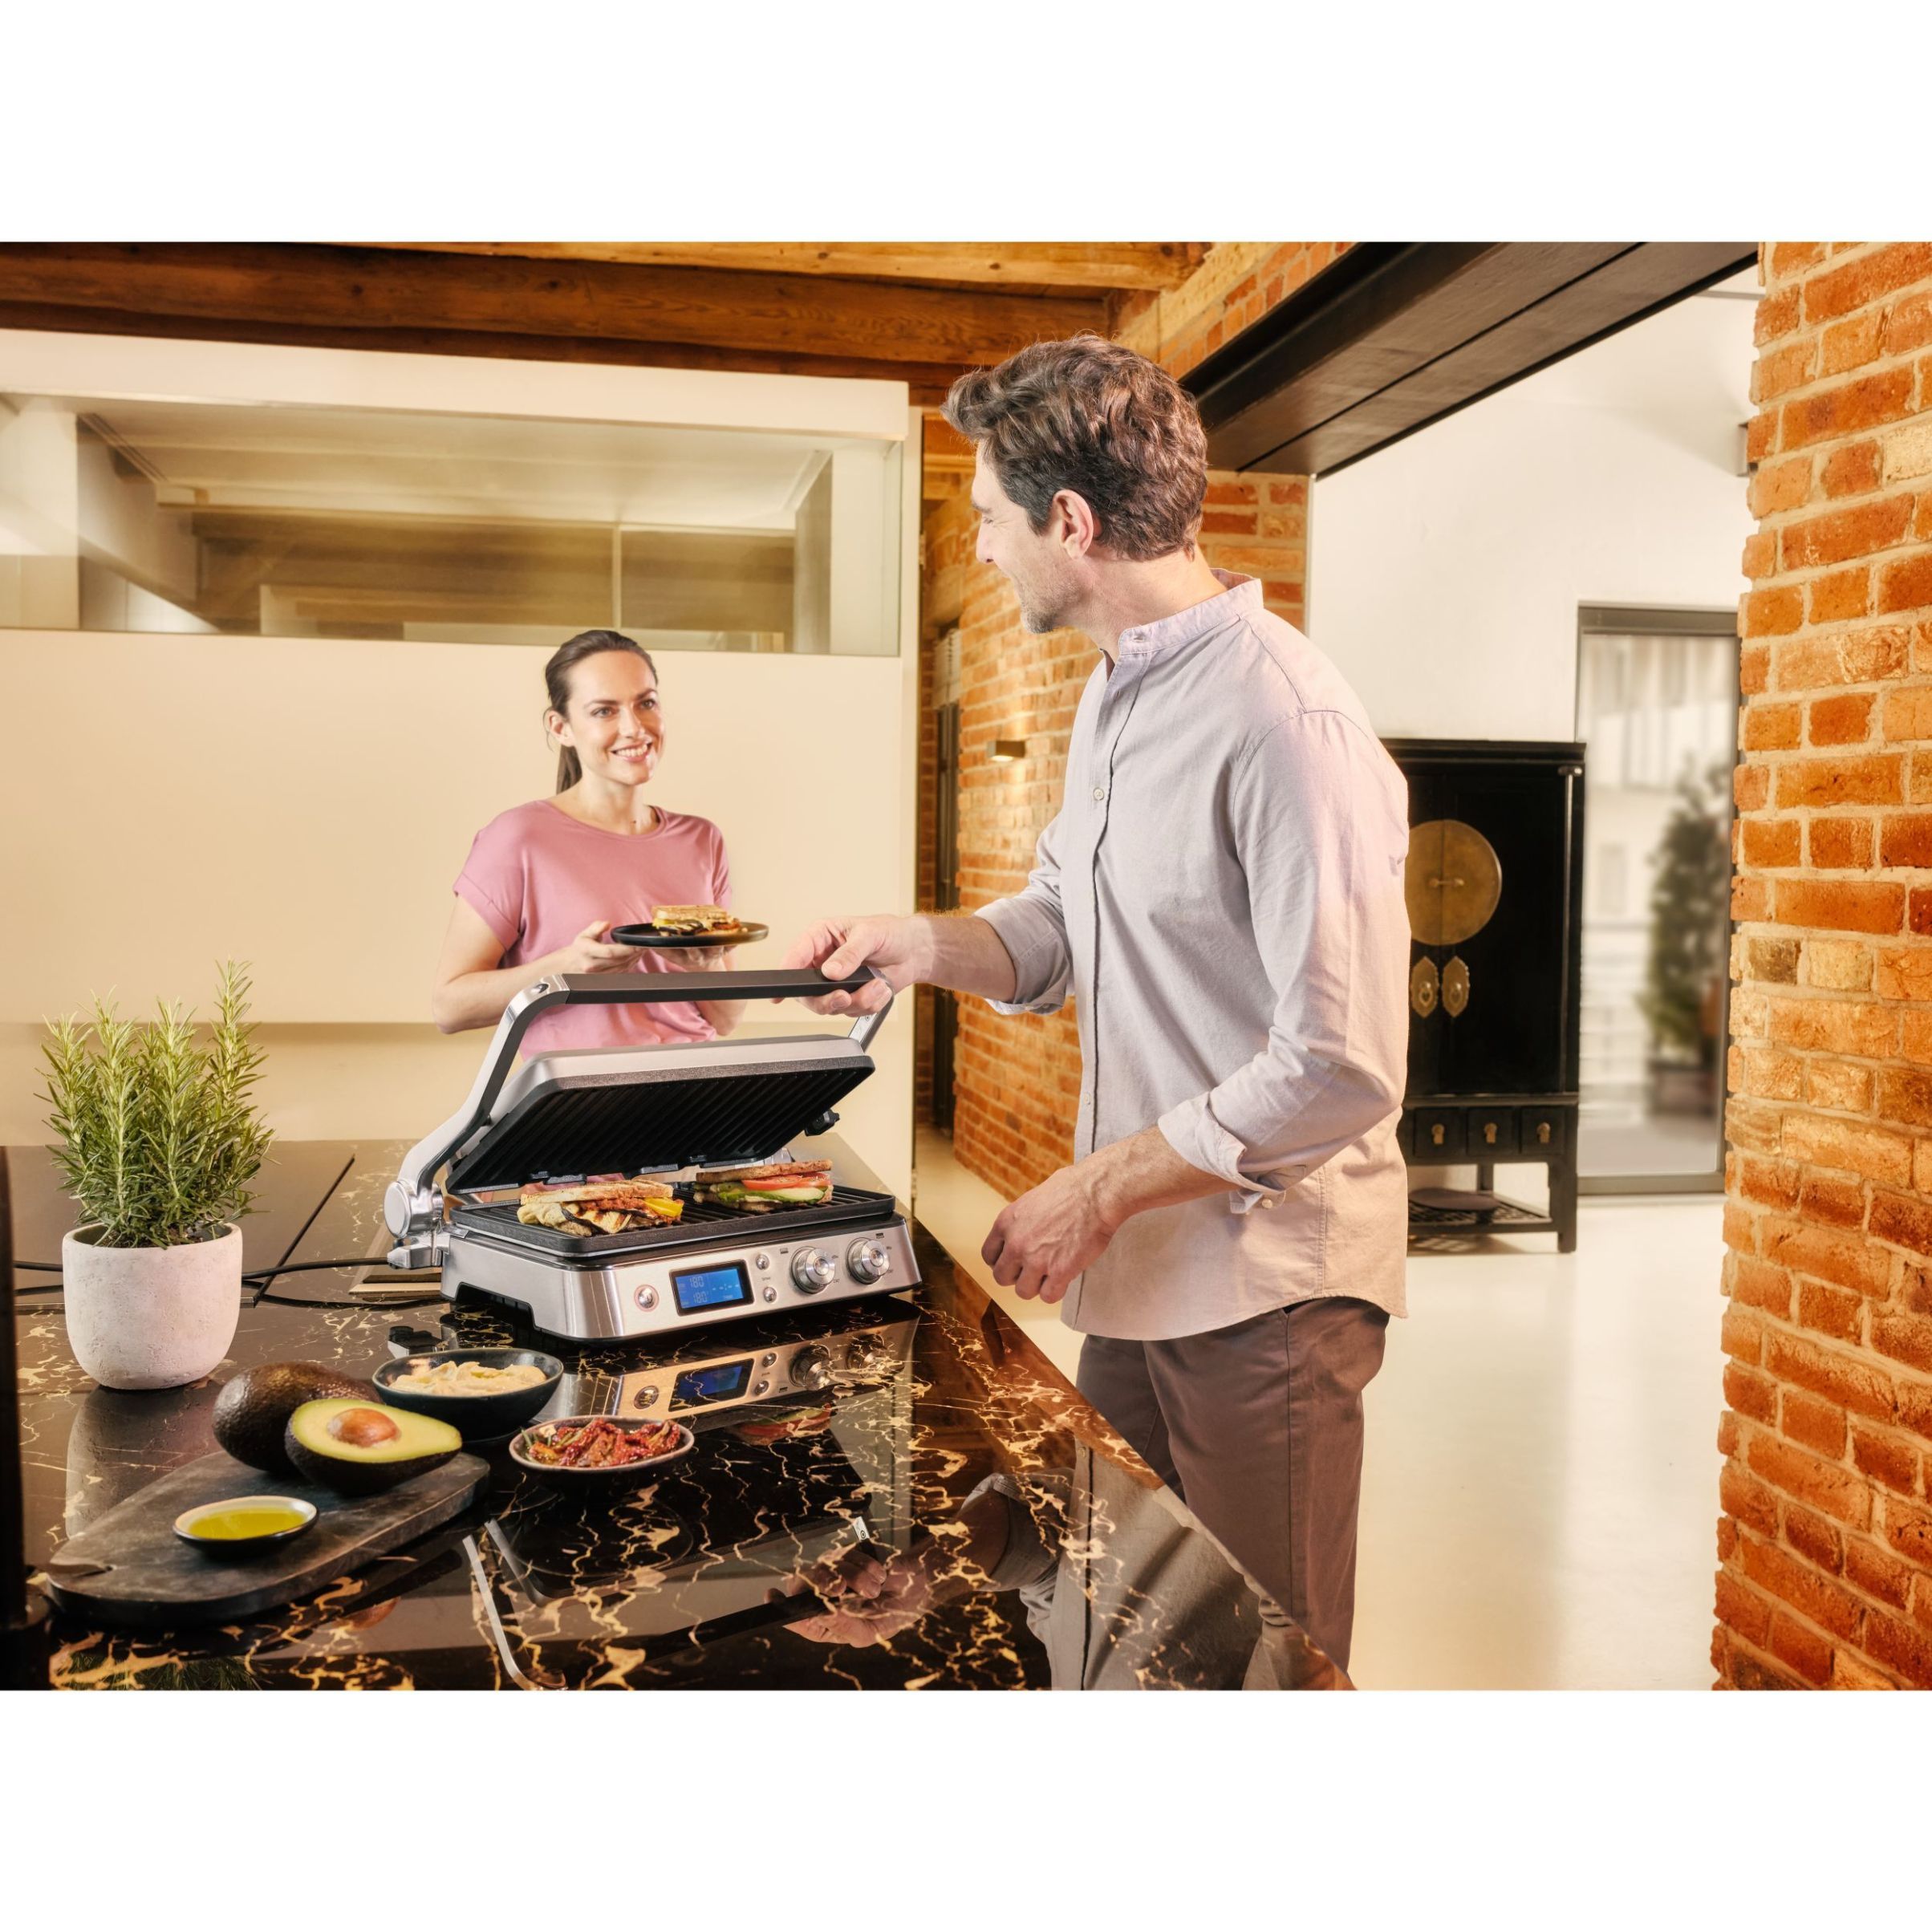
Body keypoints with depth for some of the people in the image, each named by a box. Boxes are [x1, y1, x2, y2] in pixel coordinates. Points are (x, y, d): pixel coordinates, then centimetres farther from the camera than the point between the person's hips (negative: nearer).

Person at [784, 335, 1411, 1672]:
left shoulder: (1285, 723, -21)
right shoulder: (1112, 695, 10)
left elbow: (1341, 1070, -24)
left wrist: (1099, 1187, -18)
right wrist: (924, 945, 0)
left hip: (1264, 1289, -9)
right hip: (1134, 1270, 9)